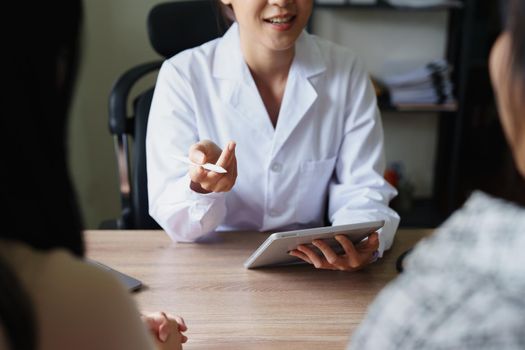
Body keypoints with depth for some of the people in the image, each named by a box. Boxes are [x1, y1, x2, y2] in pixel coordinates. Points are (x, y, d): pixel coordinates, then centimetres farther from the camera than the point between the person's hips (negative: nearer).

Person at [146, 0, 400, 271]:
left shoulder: (347, 72, -4)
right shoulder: (181, 75, -11)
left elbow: (362, 188, -4)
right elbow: (176, 223, -12)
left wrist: (361, 243, -25)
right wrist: (201, 185, -34)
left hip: (313, 265, 2)